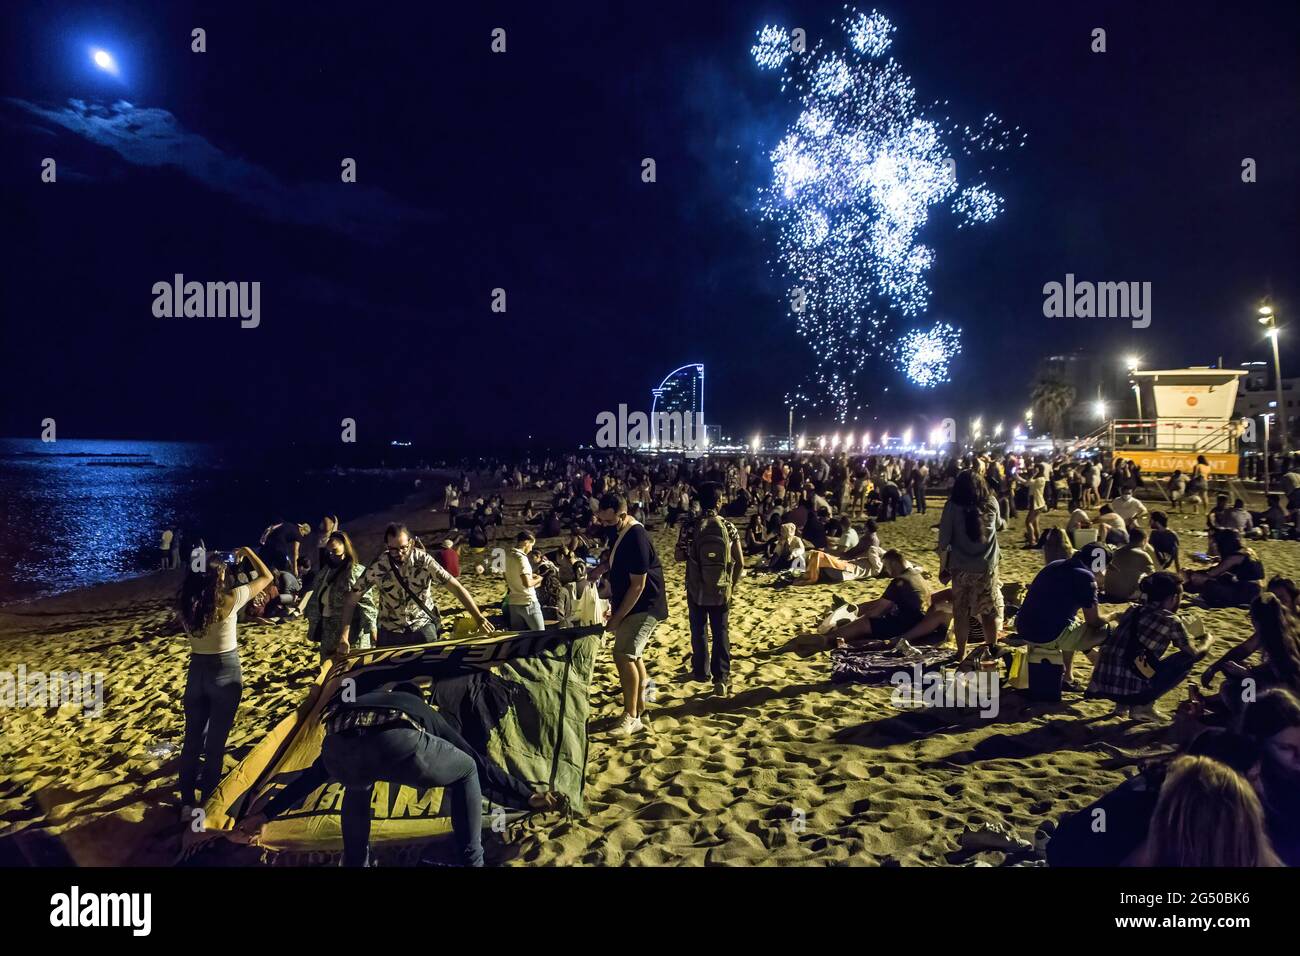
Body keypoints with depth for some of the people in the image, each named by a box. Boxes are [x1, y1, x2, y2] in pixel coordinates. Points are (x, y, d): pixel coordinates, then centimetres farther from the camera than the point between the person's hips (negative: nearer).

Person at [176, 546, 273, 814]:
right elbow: (266, 576, -8)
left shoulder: (185, 605, -7)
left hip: (196, 672, 4)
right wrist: (247, 552, 5)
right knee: (215, 742, 8)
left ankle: (187, 802, 24)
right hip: (226, 673, -4)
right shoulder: (229, 601, -19)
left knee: (192, 739, 16)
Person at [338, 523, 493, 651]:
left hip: (423, 627, 0)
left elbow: (455, 586, -17)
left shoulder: (424, 560, -17)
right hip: (391, 632, 1)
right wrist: (344, 637, -20)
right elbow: (352, 600, -10)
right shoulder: (377, 567, -16)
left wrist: (478, 617, -25)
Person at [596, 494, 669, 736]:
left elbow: (637, 585, -24)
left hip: (643, 607, -10)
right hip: (628, 605, 10)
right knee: (632, 655, 20)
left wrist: (617, 617, -20)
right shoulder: (618, 532, 3)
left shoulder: (636, 538, -25)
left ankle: (631, 718, -9)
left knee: (624, 655, -17)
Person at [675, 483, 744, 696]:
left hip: (696, 589, 0)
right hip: (721, 590, 1)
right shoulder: (728, 527, -6)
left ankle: (701, 671, 27)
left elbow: (679, 556, -4)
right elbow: (740, 562, -3)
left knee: (699, 631, 15)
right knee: (720, 633, 7)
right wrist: (733, 585, 11)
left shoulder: (690, 526, -10)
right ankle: (721, 677, -1)